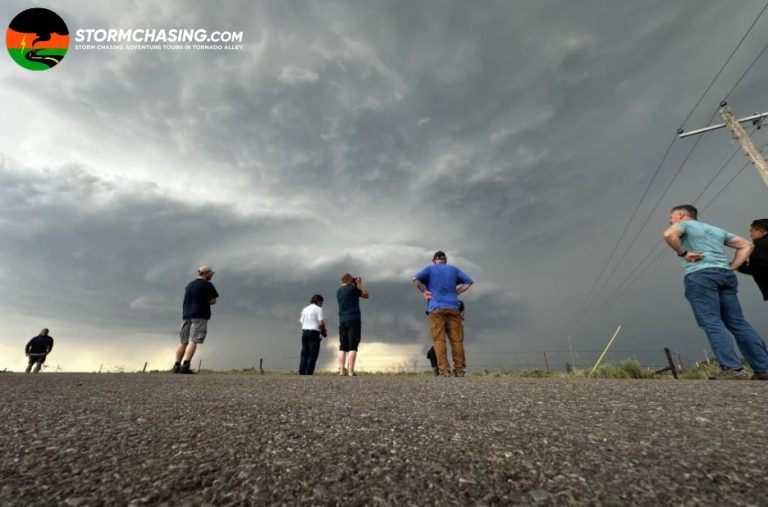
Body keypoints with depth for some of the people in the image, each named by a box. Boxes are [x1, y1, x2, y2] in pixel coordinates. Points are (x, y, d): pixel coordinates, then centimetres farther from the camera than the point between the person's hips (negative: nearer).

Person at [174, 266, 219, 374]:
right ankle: (185, 366, -17)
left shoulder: (189, 285, 18)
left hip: (187, 315, 7)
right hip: (200, 316, -7)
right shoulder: (207, 285, -4)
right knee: (193, 341, -10)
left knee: (183, 342, 10)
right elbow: (213, 301, -6)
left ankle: (177, 366, 10)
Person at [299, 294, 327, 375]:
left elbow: (302, 322, 12)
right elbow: (321, 323, -14)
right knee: (313, 354, -1)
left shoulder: (305, 309, 16)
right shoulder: (318, 309, -4)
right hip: (314, 333, -6)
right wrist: (324, 331, 5)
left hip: (304, 332, 6)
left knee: (304, 353, 10)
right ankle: (309, 372, -4)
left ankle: (301, 371, 8)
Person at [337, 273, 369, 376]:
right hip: (354, 320, -6)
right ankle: (350, 371, -7)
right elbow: (366, 295, 3)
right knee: (353, 346, -5)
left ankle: (342, 370, 5)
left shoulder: (339, 291, 14)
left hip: (343, 321, 7)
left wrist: (356, 285, 24)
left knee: (343, 347, 7)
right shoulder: (352, 288, -7)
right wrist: (360, 283, 10)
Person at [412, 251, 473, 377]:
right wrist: (456, 292, 11)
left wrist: (424, 291, 5)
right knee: (457, 340, 4)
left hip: (436, 309, -2)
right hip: (453, 308, 2)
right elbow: (468, 282, 11)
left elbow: (415, 279, -5)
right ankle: (459, 370, 2)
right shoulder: (454, 269, 19)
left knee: (439, 340, -3)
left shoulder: (430, 269, 12)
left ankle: (444, 370, -10)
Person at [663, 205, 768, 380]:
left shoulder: (683, 224, 7)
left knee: (712, 323, -10)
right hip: (725, 275, 7)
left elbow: (669, 235, -17)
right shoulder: (716, 229, 30)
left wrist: (683, 253, -5)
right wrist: (732, 267, 18)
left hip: (700, 275, -7)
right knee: (738, 323, 8)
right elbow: (746, 245, 29)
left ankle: (732, 369, -15)